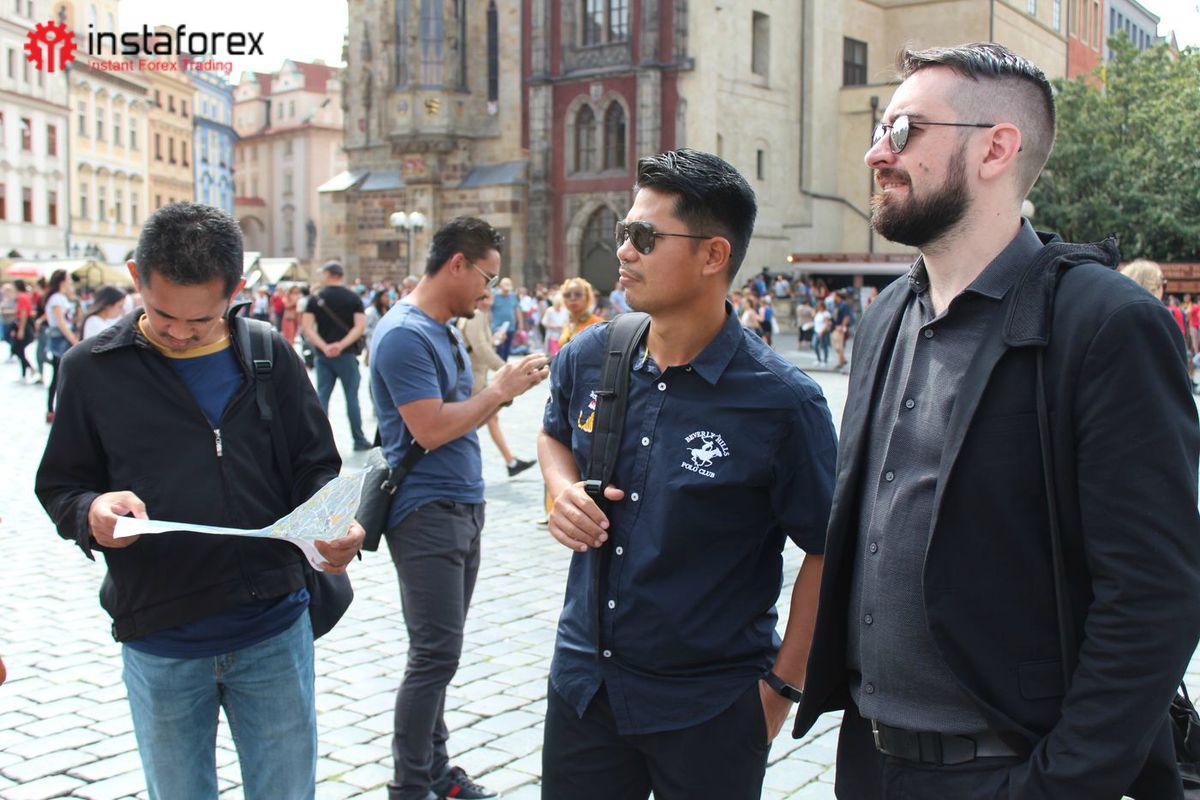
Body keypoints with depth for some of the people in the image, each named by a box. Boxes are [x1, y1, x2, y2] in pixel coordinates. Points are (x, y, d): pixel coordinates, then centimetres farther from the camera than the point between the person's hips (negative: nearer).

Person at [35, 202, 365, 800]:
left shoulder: (268, 356, 0)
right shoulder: (92, 369, -2)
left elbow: (316, 466, 5)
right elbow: (59, 486, 4)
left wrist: (336, 526, -16)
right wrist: (91, 511, -19)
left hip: (274, 628, 1)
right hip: (159, 643, 0)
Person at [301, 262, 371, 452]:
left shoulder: (315, 299, 2)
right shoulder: (353, 298, 0)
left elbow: (307, 327, -8)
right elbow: (360, 326, -11)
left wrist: (324, 347, -13)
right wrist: (341, 344, -16)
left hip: (323, 355, 1)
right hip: (347, 354, -1)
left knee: (322, 396, 5)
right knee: (352, 397, 6)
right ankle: (359, 440, 12)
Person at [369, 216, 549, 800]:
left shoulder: (445, 329, 14)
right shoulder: (404, 334, -16)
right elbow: (430, 429, -21)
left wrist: (504, 387, 1)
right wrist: (499, 391, -13)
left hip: (462, 505, 9)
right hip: (427, 512, -9)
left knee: (440, 652, 15)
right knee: (435, 654, -5)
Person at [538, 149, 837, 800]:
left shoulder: (782, 402, -18)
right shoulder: (588, 359, -4)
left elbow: (827, 551, -9)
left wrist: (783, 685, -6)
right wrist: (563, 489, -4)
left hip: (710, 713, -4)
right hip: (583, 681, 4)